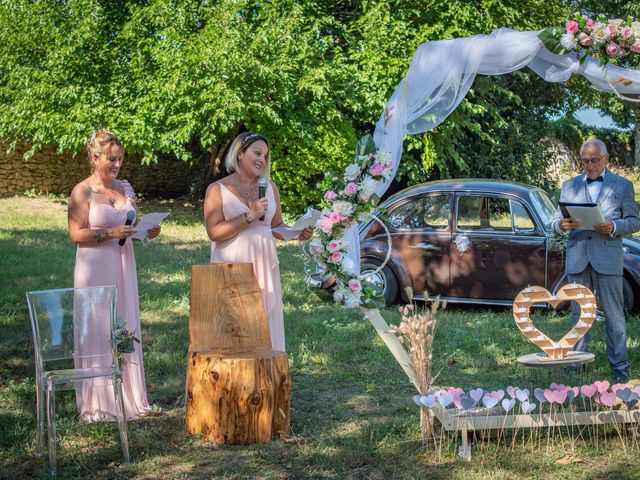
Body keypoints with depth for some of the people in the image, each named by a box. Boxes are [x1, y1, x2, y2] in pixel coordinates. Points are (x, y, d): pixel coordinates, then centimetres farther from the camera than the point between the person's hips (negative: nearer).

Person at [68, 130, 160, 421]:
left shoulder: (124, 188, 11)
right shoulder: (82, 192, -7)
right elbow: (76, 234, -13)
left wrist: (147, 230, 0)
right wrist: (111, 233, -22)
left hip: (123, 265, 6)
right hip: (95, 268, -6)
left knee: (126, 329, 9)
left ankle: (127, 395, 18)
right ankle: (98, 404, 6)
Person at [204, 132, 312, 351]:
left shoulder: (270, 188, 12)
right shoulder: (217, 190, -2)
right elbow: (214, 232, -12)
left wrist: (297, 233, -4)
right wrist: (250, 216, -16)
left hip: (264, 267, 4)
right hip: (231, 269, -4)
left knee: (266, 323, 5)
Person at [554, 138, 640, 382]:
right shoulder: (569, 186, 14)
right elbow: (557, 221, 11)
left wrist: (613, 227, -14)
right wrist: (562, 225, -13)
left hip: (608, 257, -2)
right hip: (577, 258, 2)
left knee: (613, 314, -3)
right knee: (579, 313, 6)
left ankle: (619, 366, 2)